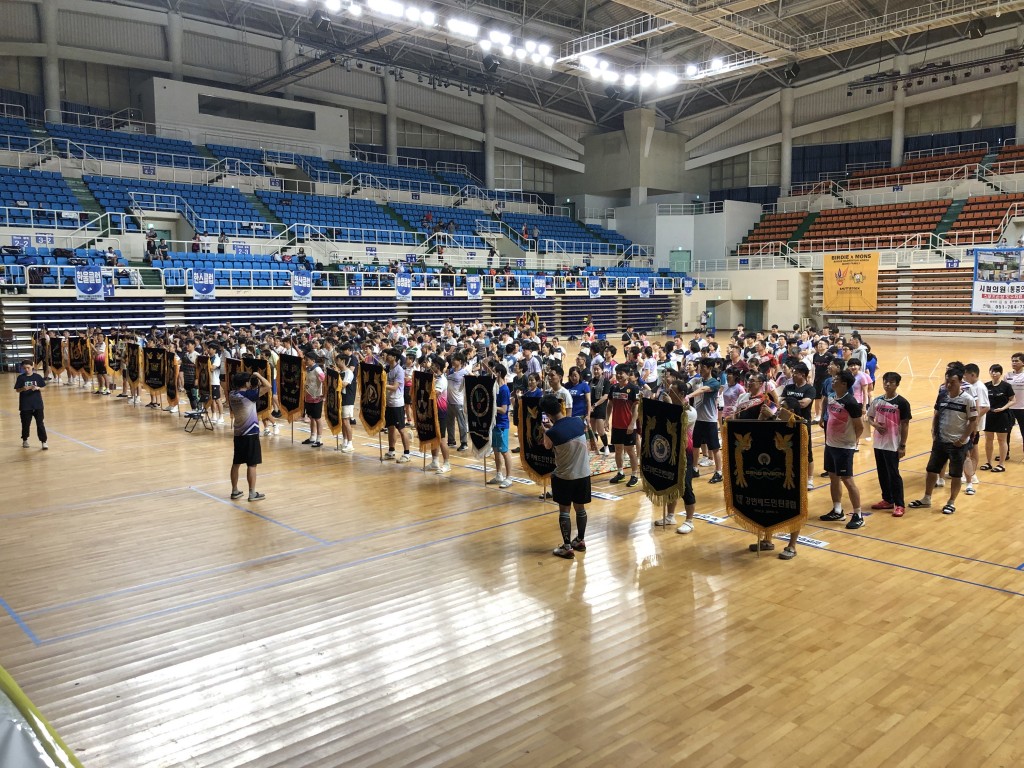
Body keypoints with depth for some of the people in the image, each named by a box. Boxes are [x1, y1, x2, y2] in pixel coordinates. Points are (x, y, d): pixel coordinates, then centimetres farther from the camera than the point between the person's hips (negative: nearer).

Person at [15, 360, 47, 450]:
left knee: (40, 423, 0)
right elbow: (17, 390, -1)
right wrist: (23, 389, -21)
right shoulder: (20, 377, -1)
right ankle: (25, 440, 29)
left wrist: (37, 388, -19)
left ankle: (43, 441, 1)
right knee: (25, 423, 10)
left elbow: (43, 388, 2)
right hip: (25, 405, 0)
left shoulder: (37, 376, 0)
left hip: (37, 404, 0)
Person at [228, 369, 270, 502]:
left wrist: (253, 387, 10)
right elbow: (268, 386, -19)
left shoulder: (232, 395, 1)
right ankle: (252, 494, 2)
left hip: (238, 434, 7)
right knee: (252, 465, -2)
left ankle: (235, 491, 21)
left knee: (236, 463, 13)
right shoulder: (249, 395, -19)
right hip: (250, 434, -7)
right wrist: (258, 376, -5)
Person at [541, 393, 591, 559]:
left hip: (564, 476, -5)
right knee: (580, 508, 18)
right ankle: (580, 541, 32)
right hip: (583, 473, 5)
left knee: (564, 510, 8)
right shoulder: (578, 422, -7)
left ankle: (567, 547, 11)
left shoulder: (552, 433, -20)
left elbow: (548, 447, 3)